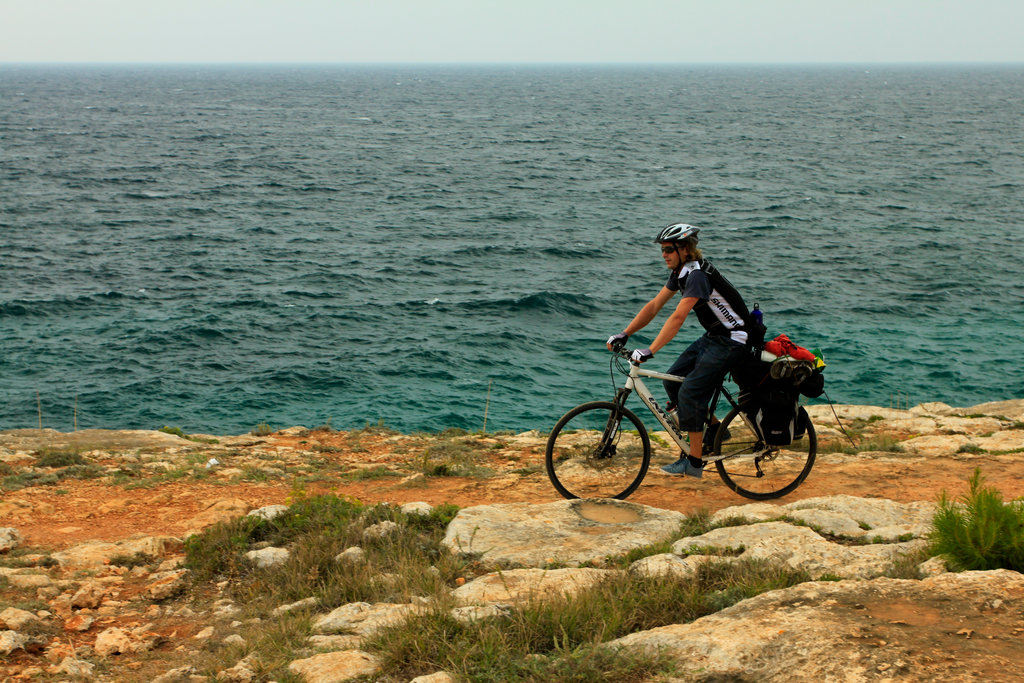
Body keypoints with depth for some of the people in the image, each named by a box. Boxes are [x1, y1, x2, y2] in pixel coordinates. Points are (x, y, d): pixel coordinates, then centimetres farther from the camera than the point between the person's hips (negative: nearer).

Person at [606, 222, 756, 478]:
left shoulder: (697, 275, -25)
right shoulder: (681, 271, 5)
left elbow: (678, 317, -33)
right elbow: (655, 305, 8)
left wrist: (650, 351, -37)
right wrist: (624, 334, 1)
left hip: (731, 340, -10)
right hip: (712, 335, 10)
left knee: (690, 391, -14)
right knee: (672, 380, 5)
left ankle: (694, 462, -6)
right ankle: (712, 427, 20)